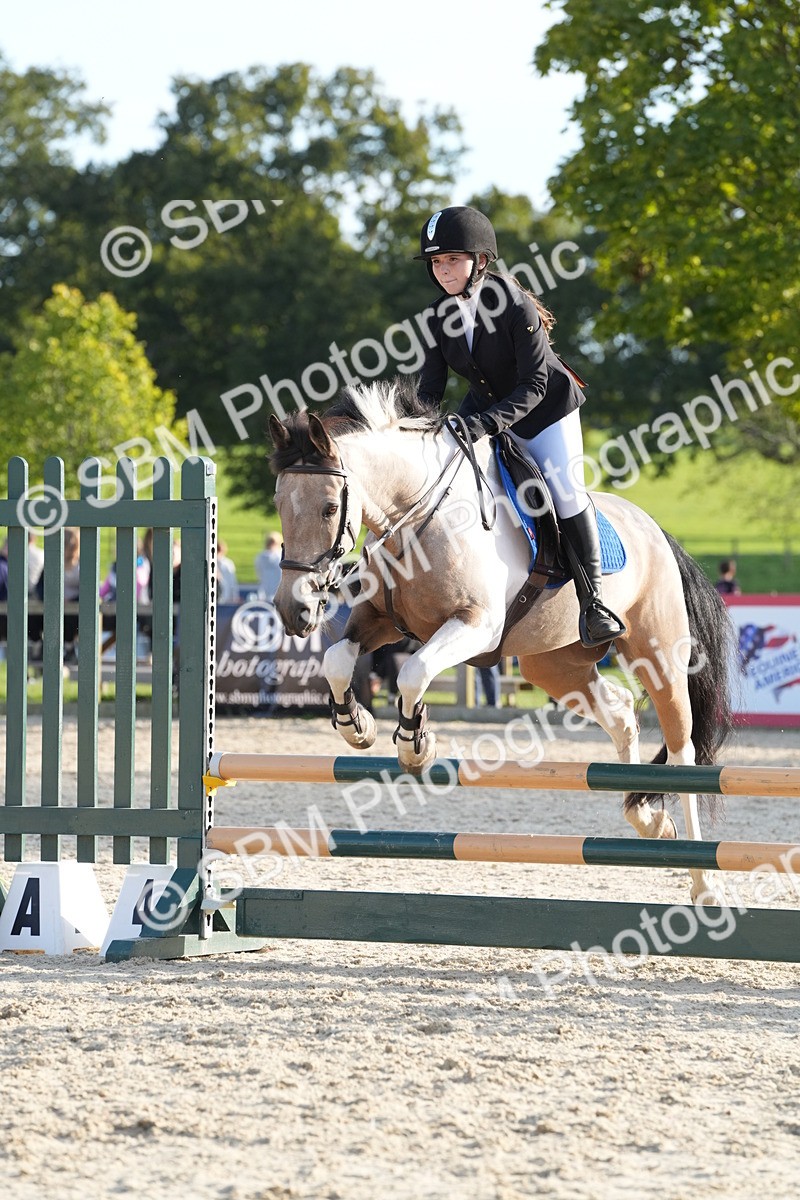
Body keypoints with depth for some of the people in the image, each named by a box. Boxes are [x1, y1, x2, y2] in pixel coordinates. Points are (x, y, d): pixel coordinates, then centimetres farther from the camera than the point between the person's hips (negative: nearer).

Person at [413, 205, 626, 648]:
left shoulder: (517, 307, -28)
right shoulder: (440, 317, -11)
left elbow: (534, 385, -29)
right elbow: (430, 388, -8)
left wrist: (487, 423, -43)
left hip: (545, 408, -6)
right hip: (484, 409, 6)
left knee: (565, 490, -17)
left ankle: (592, 600, -9)